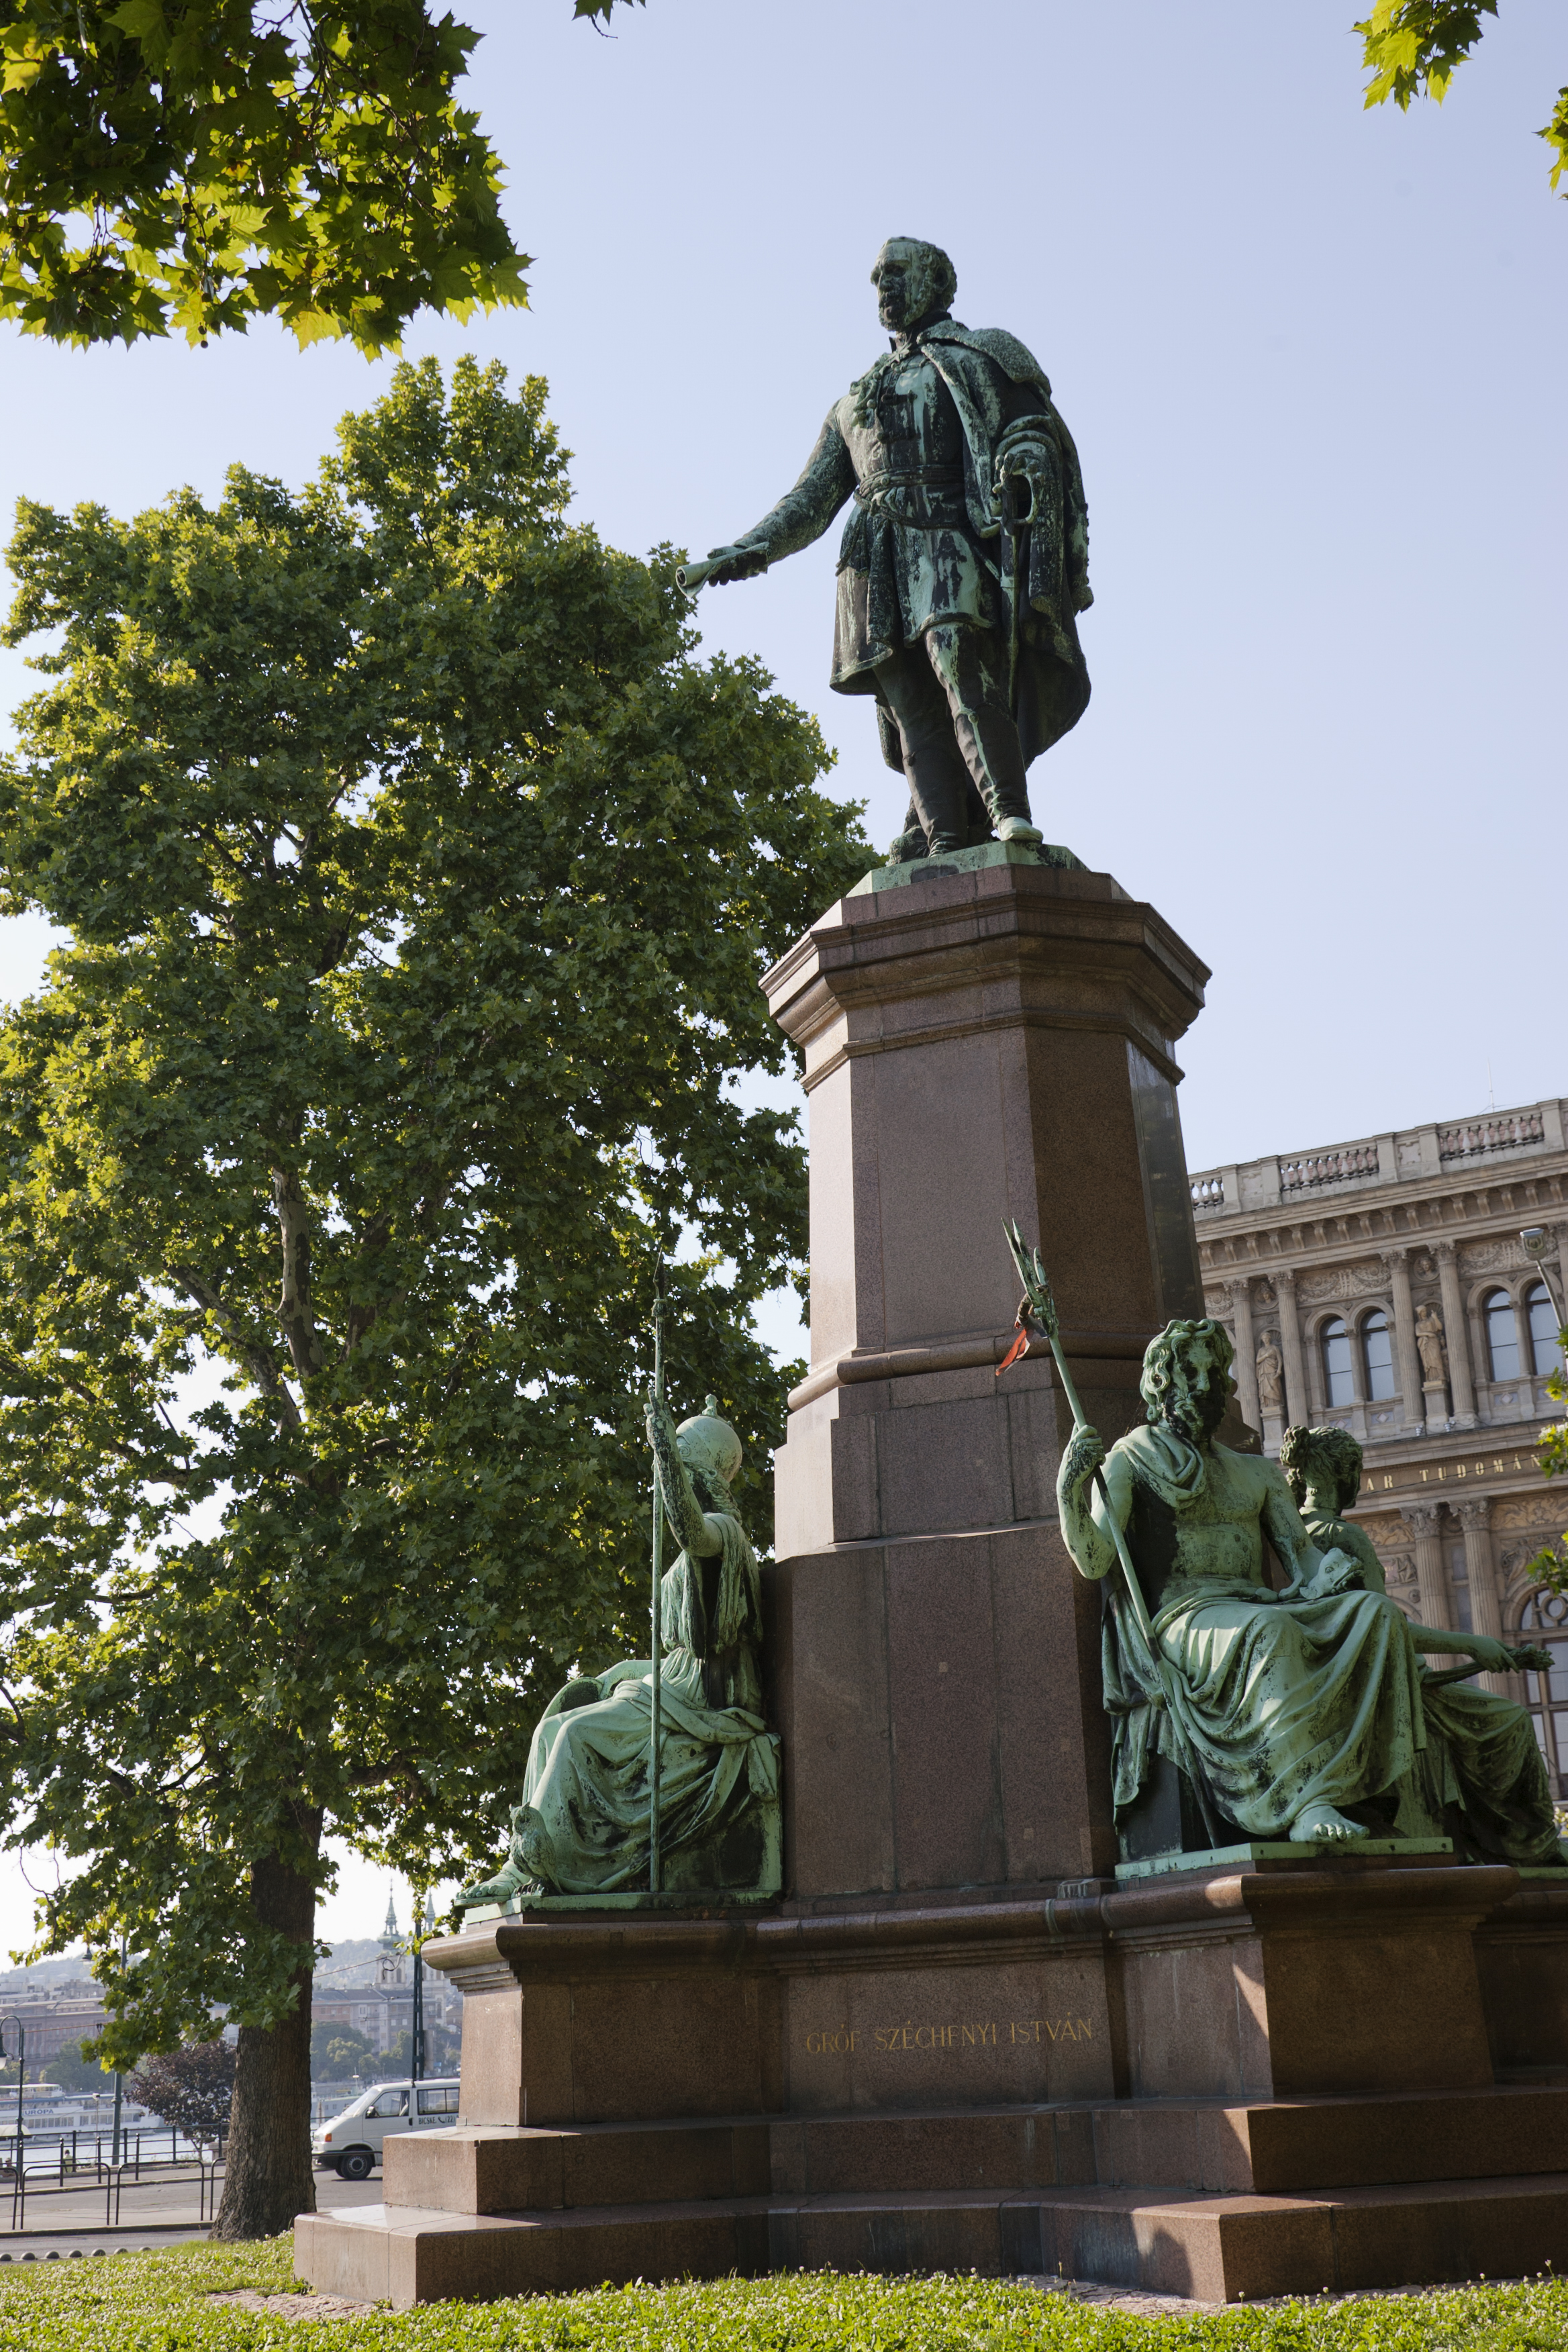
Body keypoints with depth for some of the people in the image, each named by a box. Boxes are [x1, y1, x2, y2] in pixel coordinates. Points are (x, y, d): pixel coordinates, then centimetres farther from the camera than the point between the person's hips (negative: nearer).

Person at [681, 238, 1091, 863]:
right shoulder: (853, 403, 32)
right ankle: (946, 850, -18)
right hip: (882, 569, 5)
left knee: (960, 665, -28)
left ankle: (1010, 817, -36)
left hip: (954, 547, -5)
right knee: (914, 710, -9)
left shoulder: (982, 356, 17)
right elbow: (810, 503, 25)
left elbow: (1042, 447, 5)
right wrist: (746, 552, 7)